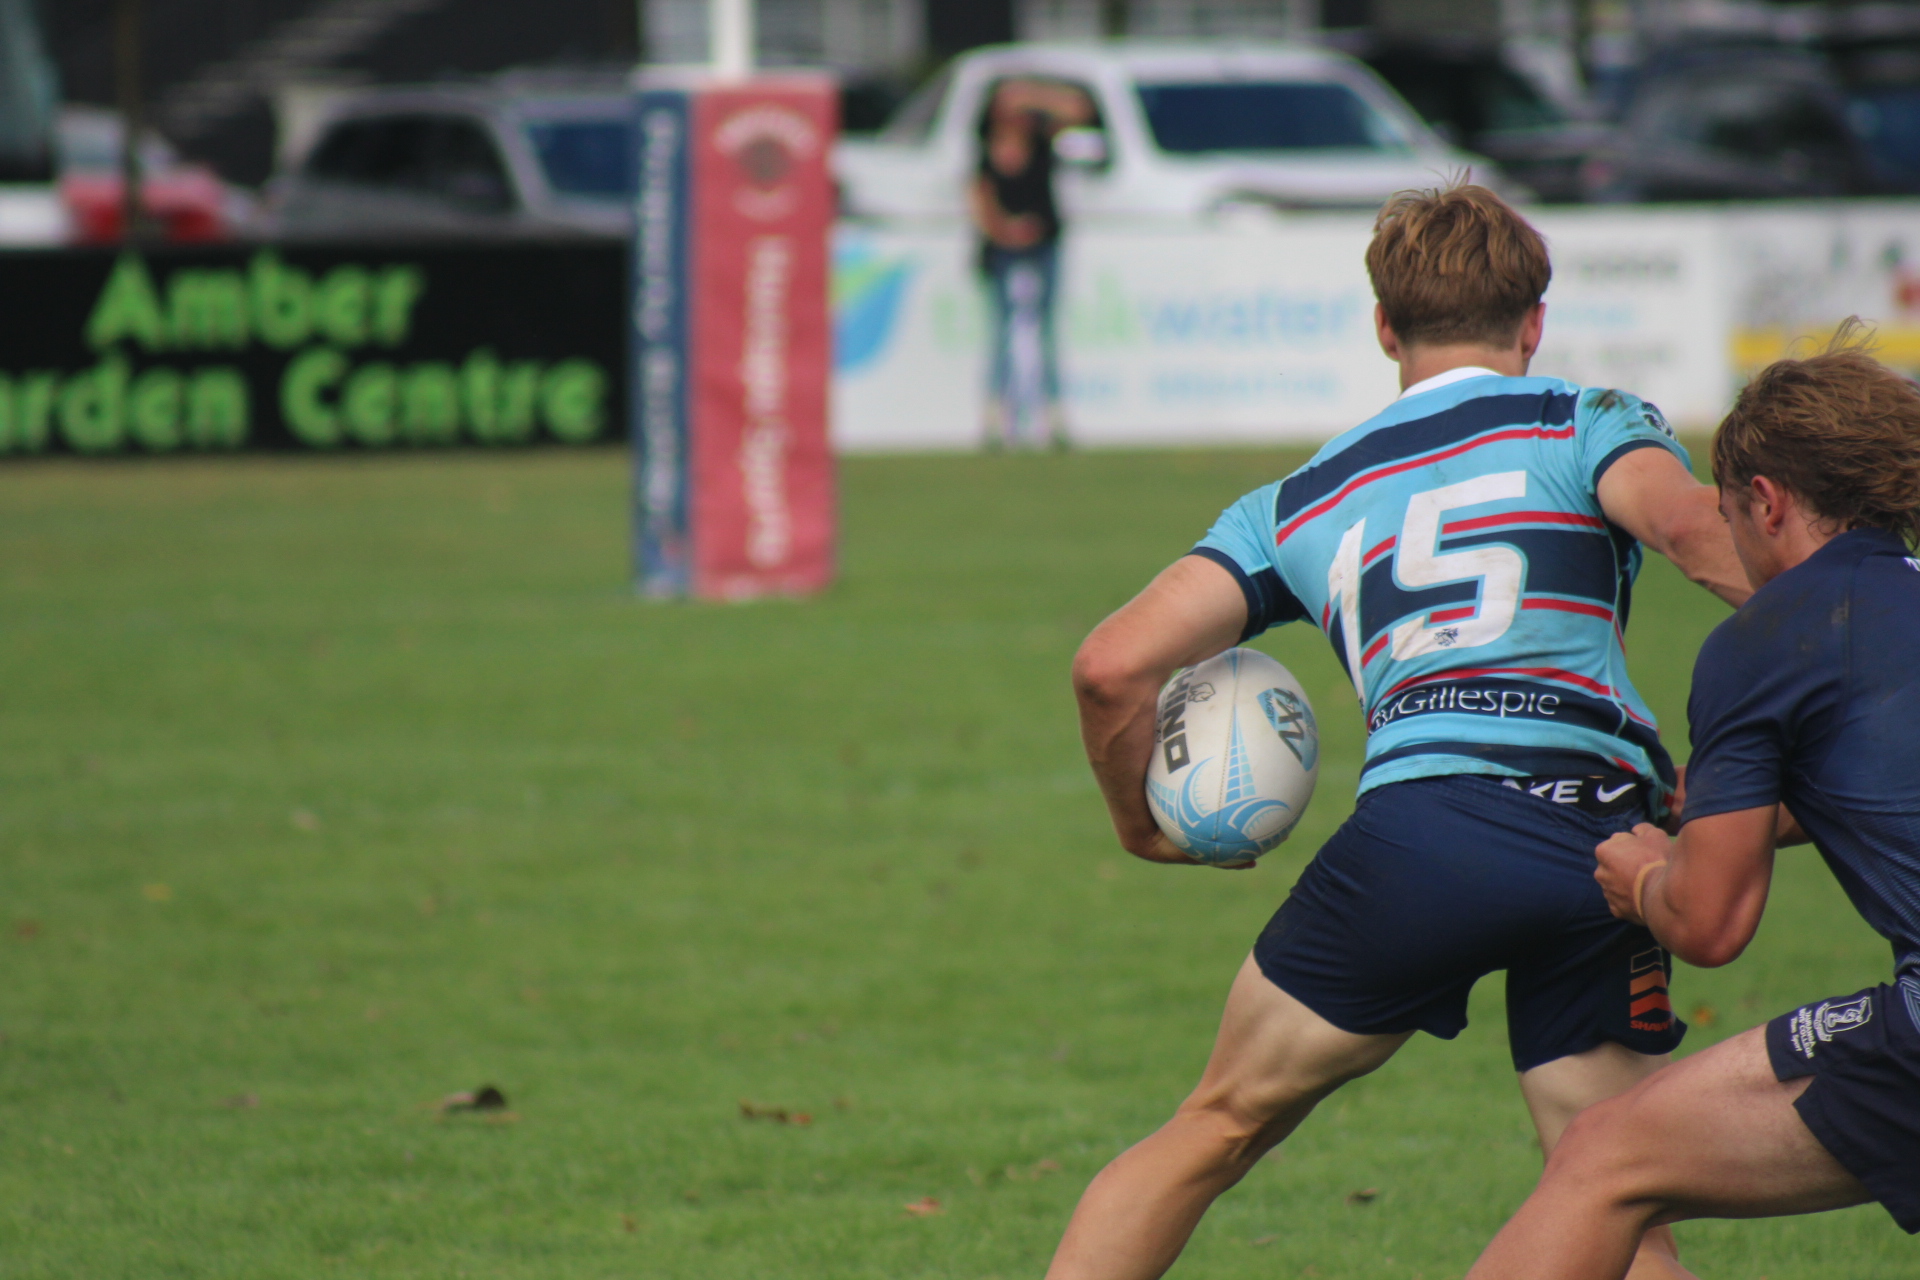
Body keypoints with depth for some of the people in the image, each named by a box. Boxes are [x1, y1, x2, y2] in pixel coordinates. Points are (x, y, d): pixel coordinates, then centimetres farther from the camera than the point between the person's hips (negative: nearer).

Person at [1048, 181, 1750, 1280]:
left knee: (1217, 1130, 16)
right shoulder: (1586, 424, 16)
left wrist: (1147, 824, 32)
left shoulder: (1302, 499, 23)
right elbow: (1689, 522, -7)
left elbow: (1113, 667, 15)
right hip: (1608, 845, -1)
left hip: (1418, 823, 1)